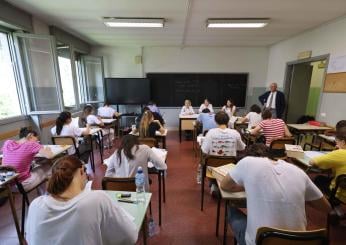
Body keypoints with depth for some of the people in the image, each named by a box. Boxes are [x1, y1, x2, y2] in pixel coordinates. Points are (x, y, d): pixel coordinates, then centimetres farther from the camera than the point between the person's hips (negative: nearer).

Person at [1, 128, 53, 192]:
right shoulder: (31, 144, -17)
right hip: (22, 185, -7)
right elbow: (49, 156, -24)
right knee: (49, 167, 10)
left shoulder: (7, 143, 1)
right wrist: (47, 149, -4)